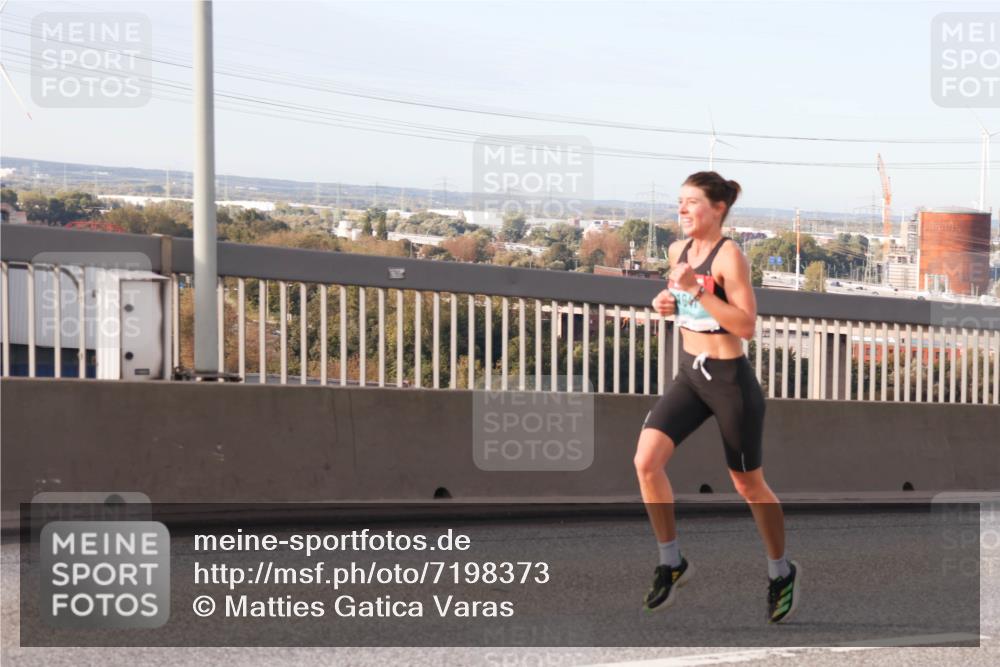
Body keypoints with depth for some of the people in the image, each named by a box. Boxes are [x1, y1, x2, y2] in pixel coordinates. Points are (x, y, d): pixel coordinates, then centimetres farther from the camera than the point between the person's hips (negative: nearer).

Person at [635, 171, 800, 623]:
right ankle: (672, 563, 3)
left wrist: (697, 288, -28)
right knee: (646, 461, -13)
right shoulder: (678, 250, 5)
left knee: (749, 486, 8)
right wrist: (667, 302, 2)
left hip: (731, 380, -6)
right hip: (689, 374, 6)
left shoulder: (728, 255, -17)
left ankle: (782, 573, 30)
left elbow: (747, 326, -23)